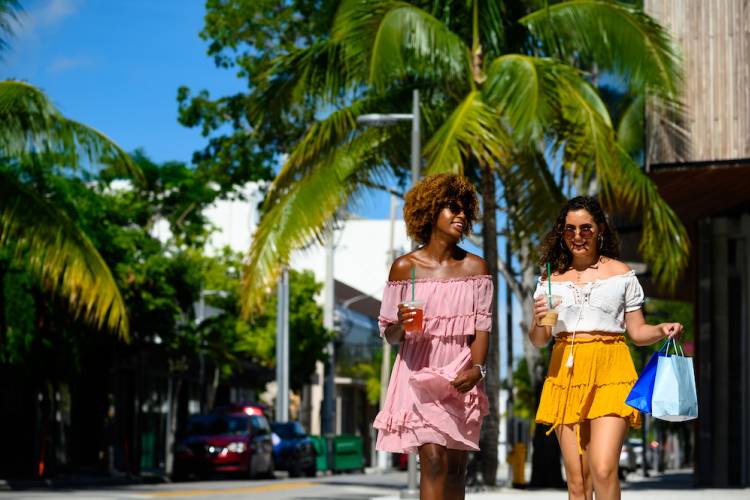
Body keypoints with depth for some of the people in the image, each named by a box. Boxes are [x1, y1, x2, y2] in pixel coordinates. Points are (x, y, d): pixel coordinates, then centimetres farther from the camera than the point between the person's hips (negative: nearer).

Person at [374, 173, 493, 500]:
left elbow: (482, 326, 0)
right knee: (433, 460, -13)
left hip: (460, 375, 3)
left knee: (455, 467, 4)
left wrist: (476, 369, -16)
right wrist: (400, 326, -20)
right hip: (420, 373, -3)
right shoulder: (405, 267, -1)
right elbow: (388, 333, 4)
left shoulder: (475, 268, 5)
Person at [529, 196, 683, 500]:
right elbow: (538, 341, 15)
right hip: (565, 371, 2)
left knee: (603, 471, -18)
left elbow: (637, 332, 10)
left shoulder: (620, 274, 9)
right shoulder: (551, 278, 14)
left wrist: (662, 330, -10)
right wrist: (539, 321, -7)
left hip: (609, 371, -2)